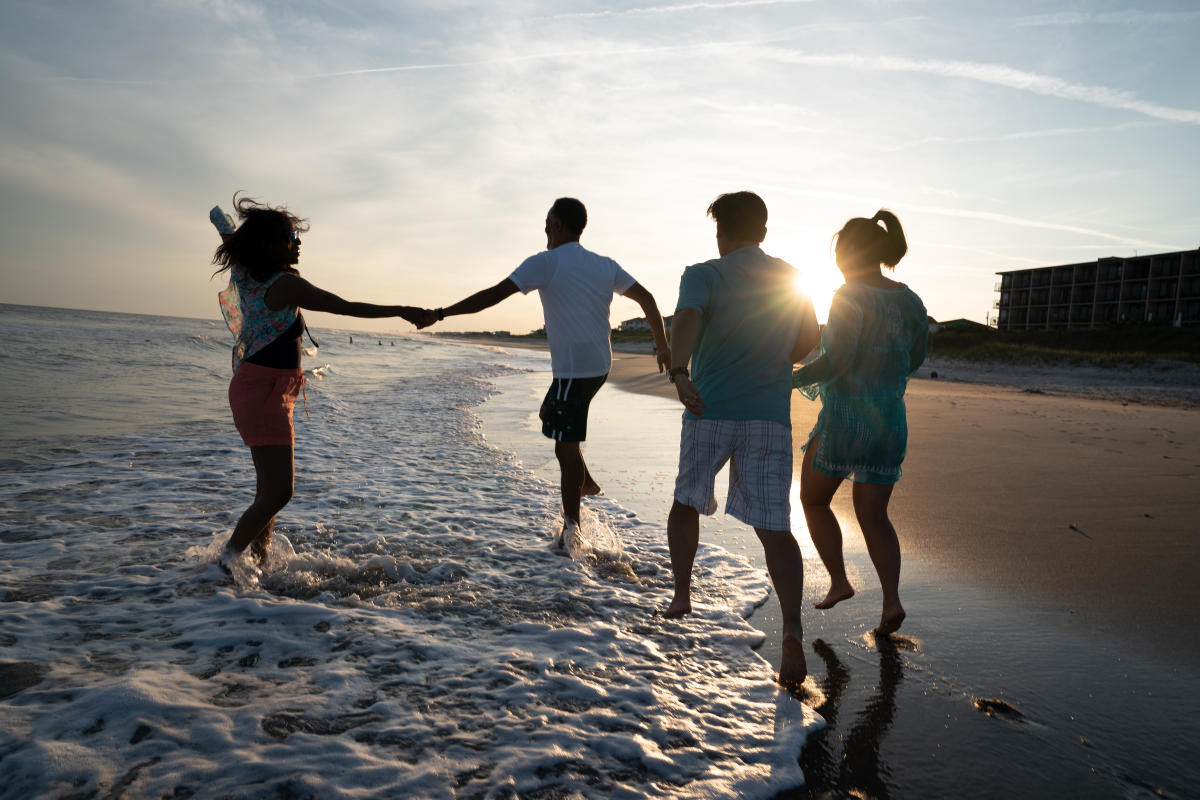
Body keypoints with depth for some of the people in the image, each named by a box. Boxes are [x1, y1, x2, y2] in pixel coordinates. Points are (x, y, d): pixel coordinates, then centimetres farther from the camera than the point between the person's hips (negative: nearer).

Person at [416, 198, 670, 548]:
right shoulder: (605, 265, 10)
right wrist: (662, 345, 18)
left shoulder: (545, 263, -9)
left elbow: (492, 296, -15)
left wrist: (440, 314, -10)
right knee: (548, 413, 27)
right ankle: (586, 481, 27)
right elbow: (646, 298, 10)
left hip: (572, 369, -8)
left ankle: (571, 529, 3)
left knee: (567, 448, -2)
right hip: (599, 365, 8)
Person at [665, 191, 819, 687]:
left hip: (710, 410, -2)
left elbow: (686, 319, -23)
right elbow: (808, 341, 21)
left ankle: (681, 595, 26)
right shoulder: (790, 278, 12)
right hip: (769, 416, 2)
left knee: (687, 501, 22)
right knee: (774, 526, -2)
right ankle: (792, 630, -19)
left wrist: (678, 374, -39)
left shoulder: (703, 275, -1)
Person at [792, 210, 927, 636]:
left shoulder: (850, 297, -14)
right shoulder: (911, 302, 7)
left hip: (843, 421, -6)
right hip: (890, 424, 6)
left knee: (813, 500, 17)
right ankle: (892, 601, 2)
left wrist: (790, 381, -15)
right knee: (873, 517, 15)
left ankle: (839, 580, 14)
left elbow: (837, 361, -23)